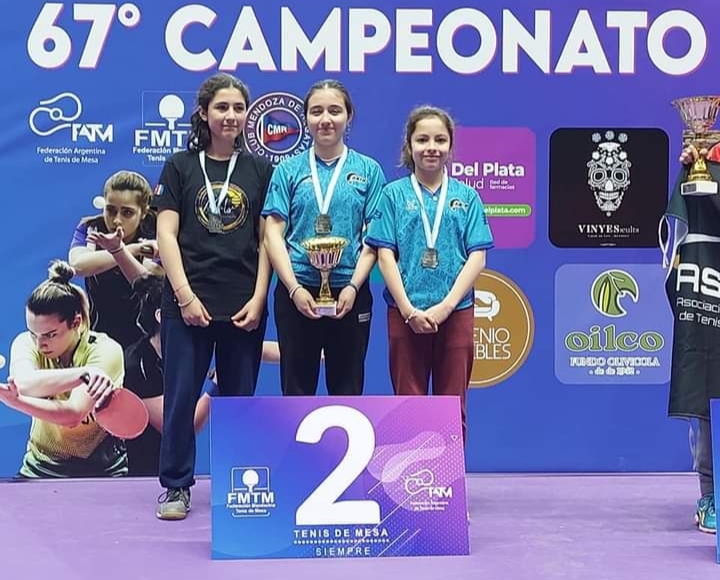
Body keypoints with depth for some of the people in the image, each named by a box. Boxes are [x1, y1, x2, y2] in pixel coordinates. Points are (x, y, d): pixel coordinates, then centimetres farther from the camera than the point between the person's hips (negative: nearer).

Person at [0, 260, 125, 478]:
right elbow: (23, 384, -31)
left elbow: (72, 415, -28)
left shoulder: (105, 351, -17)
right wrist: (83, 373, -44)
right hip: (41, 467, 2)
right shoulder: (27, 342, -8)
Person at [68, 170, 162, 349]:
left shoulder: (155, 241, -11)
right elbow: (78, 265, -26)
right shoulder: (89, 229, -5)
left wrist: (118, 249, -43)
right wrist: (133, 249, -28)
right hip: (99, 334, 1)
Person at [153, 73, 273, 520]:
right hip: (189, 302, -1)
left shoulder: (260, 170, 9)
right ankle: (177, 487, 11)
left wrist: (258, 299, -4)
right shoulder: (181, 166, 6)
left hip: (244, 306, 1)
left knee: (239, 399, 8)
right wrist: (185, 295, -9)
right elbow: (166, 234, 0)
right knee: (181, 397, 0)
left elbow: (266, 240, 6)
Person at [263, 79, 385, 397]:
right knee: (296, 388, 8)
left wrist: (354, 286, -11)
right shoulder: (289, 170, 5)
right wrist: (295, 288, -10)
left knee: (347, 389, 8)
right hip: (296, 293, 0)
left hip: (350, 293, 0)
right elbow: (273, 233, 0)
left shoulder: (368, 170, 5)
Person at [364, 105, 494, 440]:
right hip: (405, 314, -1)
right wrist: (409, 310, -11)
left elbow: (477, 257, 0)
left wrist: (445, 306, -11)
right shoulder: (394, 195, 4)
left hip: (455, 313, 1)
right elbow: (385, 255, -2)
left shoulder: (466, 196, 6)